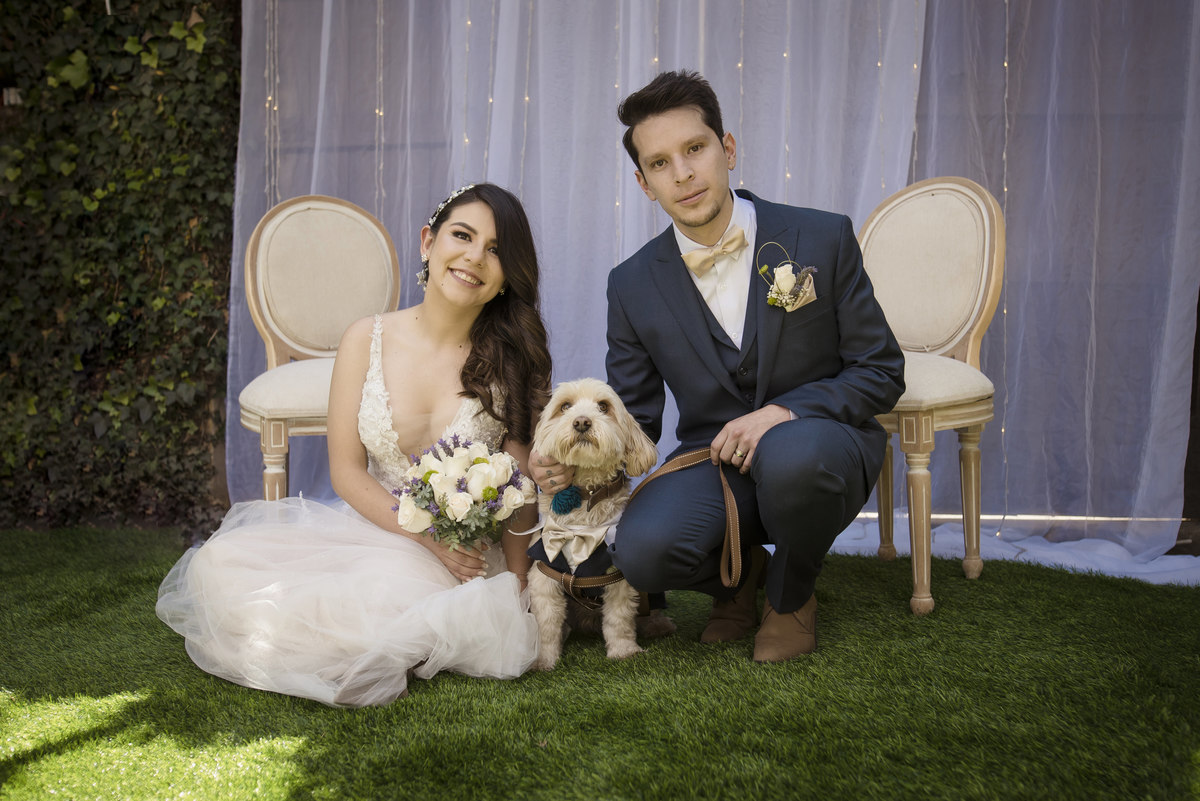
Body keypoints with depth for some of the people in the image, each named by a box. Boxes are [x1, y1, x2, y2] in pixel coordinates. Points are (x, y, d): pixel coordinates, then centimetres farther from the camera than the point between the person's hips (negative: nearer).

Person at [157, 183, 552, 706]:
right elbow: (346, 471, -3)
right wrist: (431, 537, -16)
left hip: (470, 559, -2)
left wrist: (514, 592, -14)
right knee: (222, 561, -15)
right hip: (371, 525, 3)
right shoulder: (367, 340, -2)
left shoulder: (514, 360, -5)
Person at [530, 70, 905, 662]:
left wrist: (784, 411, -20)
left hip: (819, 448, -1)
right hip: (714, 461, 2)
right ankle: (740, 572, 9)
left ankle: (791, 594, -2)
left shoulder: (822, 238, -6)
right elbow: (634, 420, 5)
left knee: (789, 455, -38)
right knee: (643, 550, -30)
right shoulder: (633, 286, -1)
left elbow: (881, 372, -3)